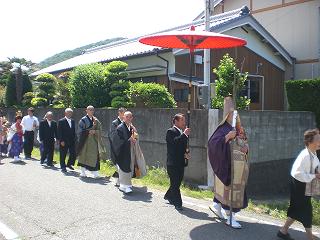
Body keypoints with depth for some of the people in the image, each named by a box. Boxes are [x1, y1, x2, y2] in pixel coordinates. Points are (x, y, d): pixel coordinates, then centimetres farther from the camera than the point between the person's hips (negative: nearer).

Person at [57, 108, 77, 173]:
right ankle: (63, 167, 16)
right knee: (63, 155, 3)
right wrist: (61, 141, -15)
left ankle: (69, 164, 25)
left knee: (74, 154, 3)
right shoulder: (61, 121, -6)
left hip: (72, 141, 5)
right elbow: (59, 132, -10)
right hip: (64, 141, -5)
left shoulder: (73, 121, 12)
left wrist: (75, 139, 9)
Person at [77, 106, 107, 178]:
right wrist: (88, 132, -18)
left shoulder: (95, 120, 9)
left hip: (94, 140, 4)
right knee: (84, 156, 5)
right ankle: (83, 172, 18)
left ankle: (95, 173, 1)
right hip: (85, 140, -4)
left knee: (95, 156, -1)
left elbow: (99, 129, 7)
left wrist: (95, 131, -11)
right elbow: (81, 131, -7)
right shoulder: (83, 120, -4)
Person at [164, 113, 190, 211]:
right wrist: (185, 134, -25)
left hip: (180, 163, 8)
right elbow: (174, 142, -28)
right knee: (175, 183, -3)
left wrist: (185, 154, 2)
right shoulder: (171, 131, -10)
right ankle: (178, 203, 4)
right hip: (173, 163, -8)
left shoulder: (182, 132, 14)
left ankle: (169, 196, 36)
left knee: (177, 183, 16)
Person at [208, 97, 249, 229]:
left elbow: (245, 144, 21)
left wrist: (246, 148, -2)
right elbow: (212, 143, -22)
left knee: (238, 188, 16)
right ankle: (230, 218, 10)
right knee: (229, 189, -1)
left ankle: (217, 206, 35)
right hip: (228, 165, -8)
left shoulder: (240, 130, 11)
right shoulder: (224, 129, -12)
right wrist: (227, 137, -29)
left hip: (240, 166, 8)